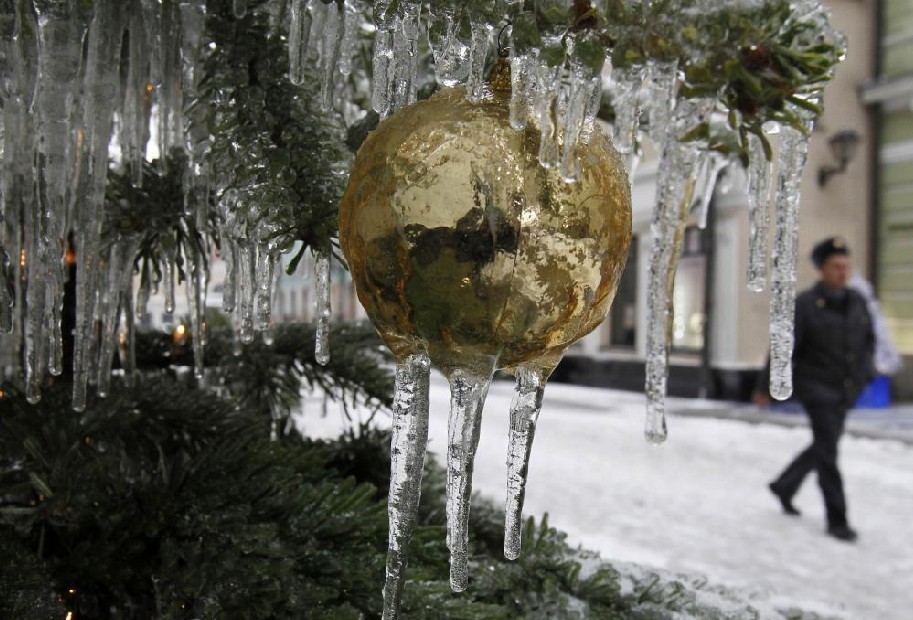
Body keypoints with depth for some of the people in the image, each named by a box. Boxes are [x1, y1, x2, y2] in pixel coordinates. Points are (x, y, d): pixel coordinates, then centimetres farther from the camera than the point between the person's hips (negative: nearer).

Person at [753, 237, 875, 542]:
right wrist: (765, 388, -6)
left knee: (823, 447, 17)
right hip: (816, 388, -6)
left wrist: (865, 373, 5)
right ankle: (837, 520, 5)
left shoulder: (857, 301, 4)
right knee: (828, 452, -5)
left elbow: (868, 341, 17)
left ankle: (784, 486, 39)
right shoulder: (805, 304, -13)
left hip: (845, 391, 6)